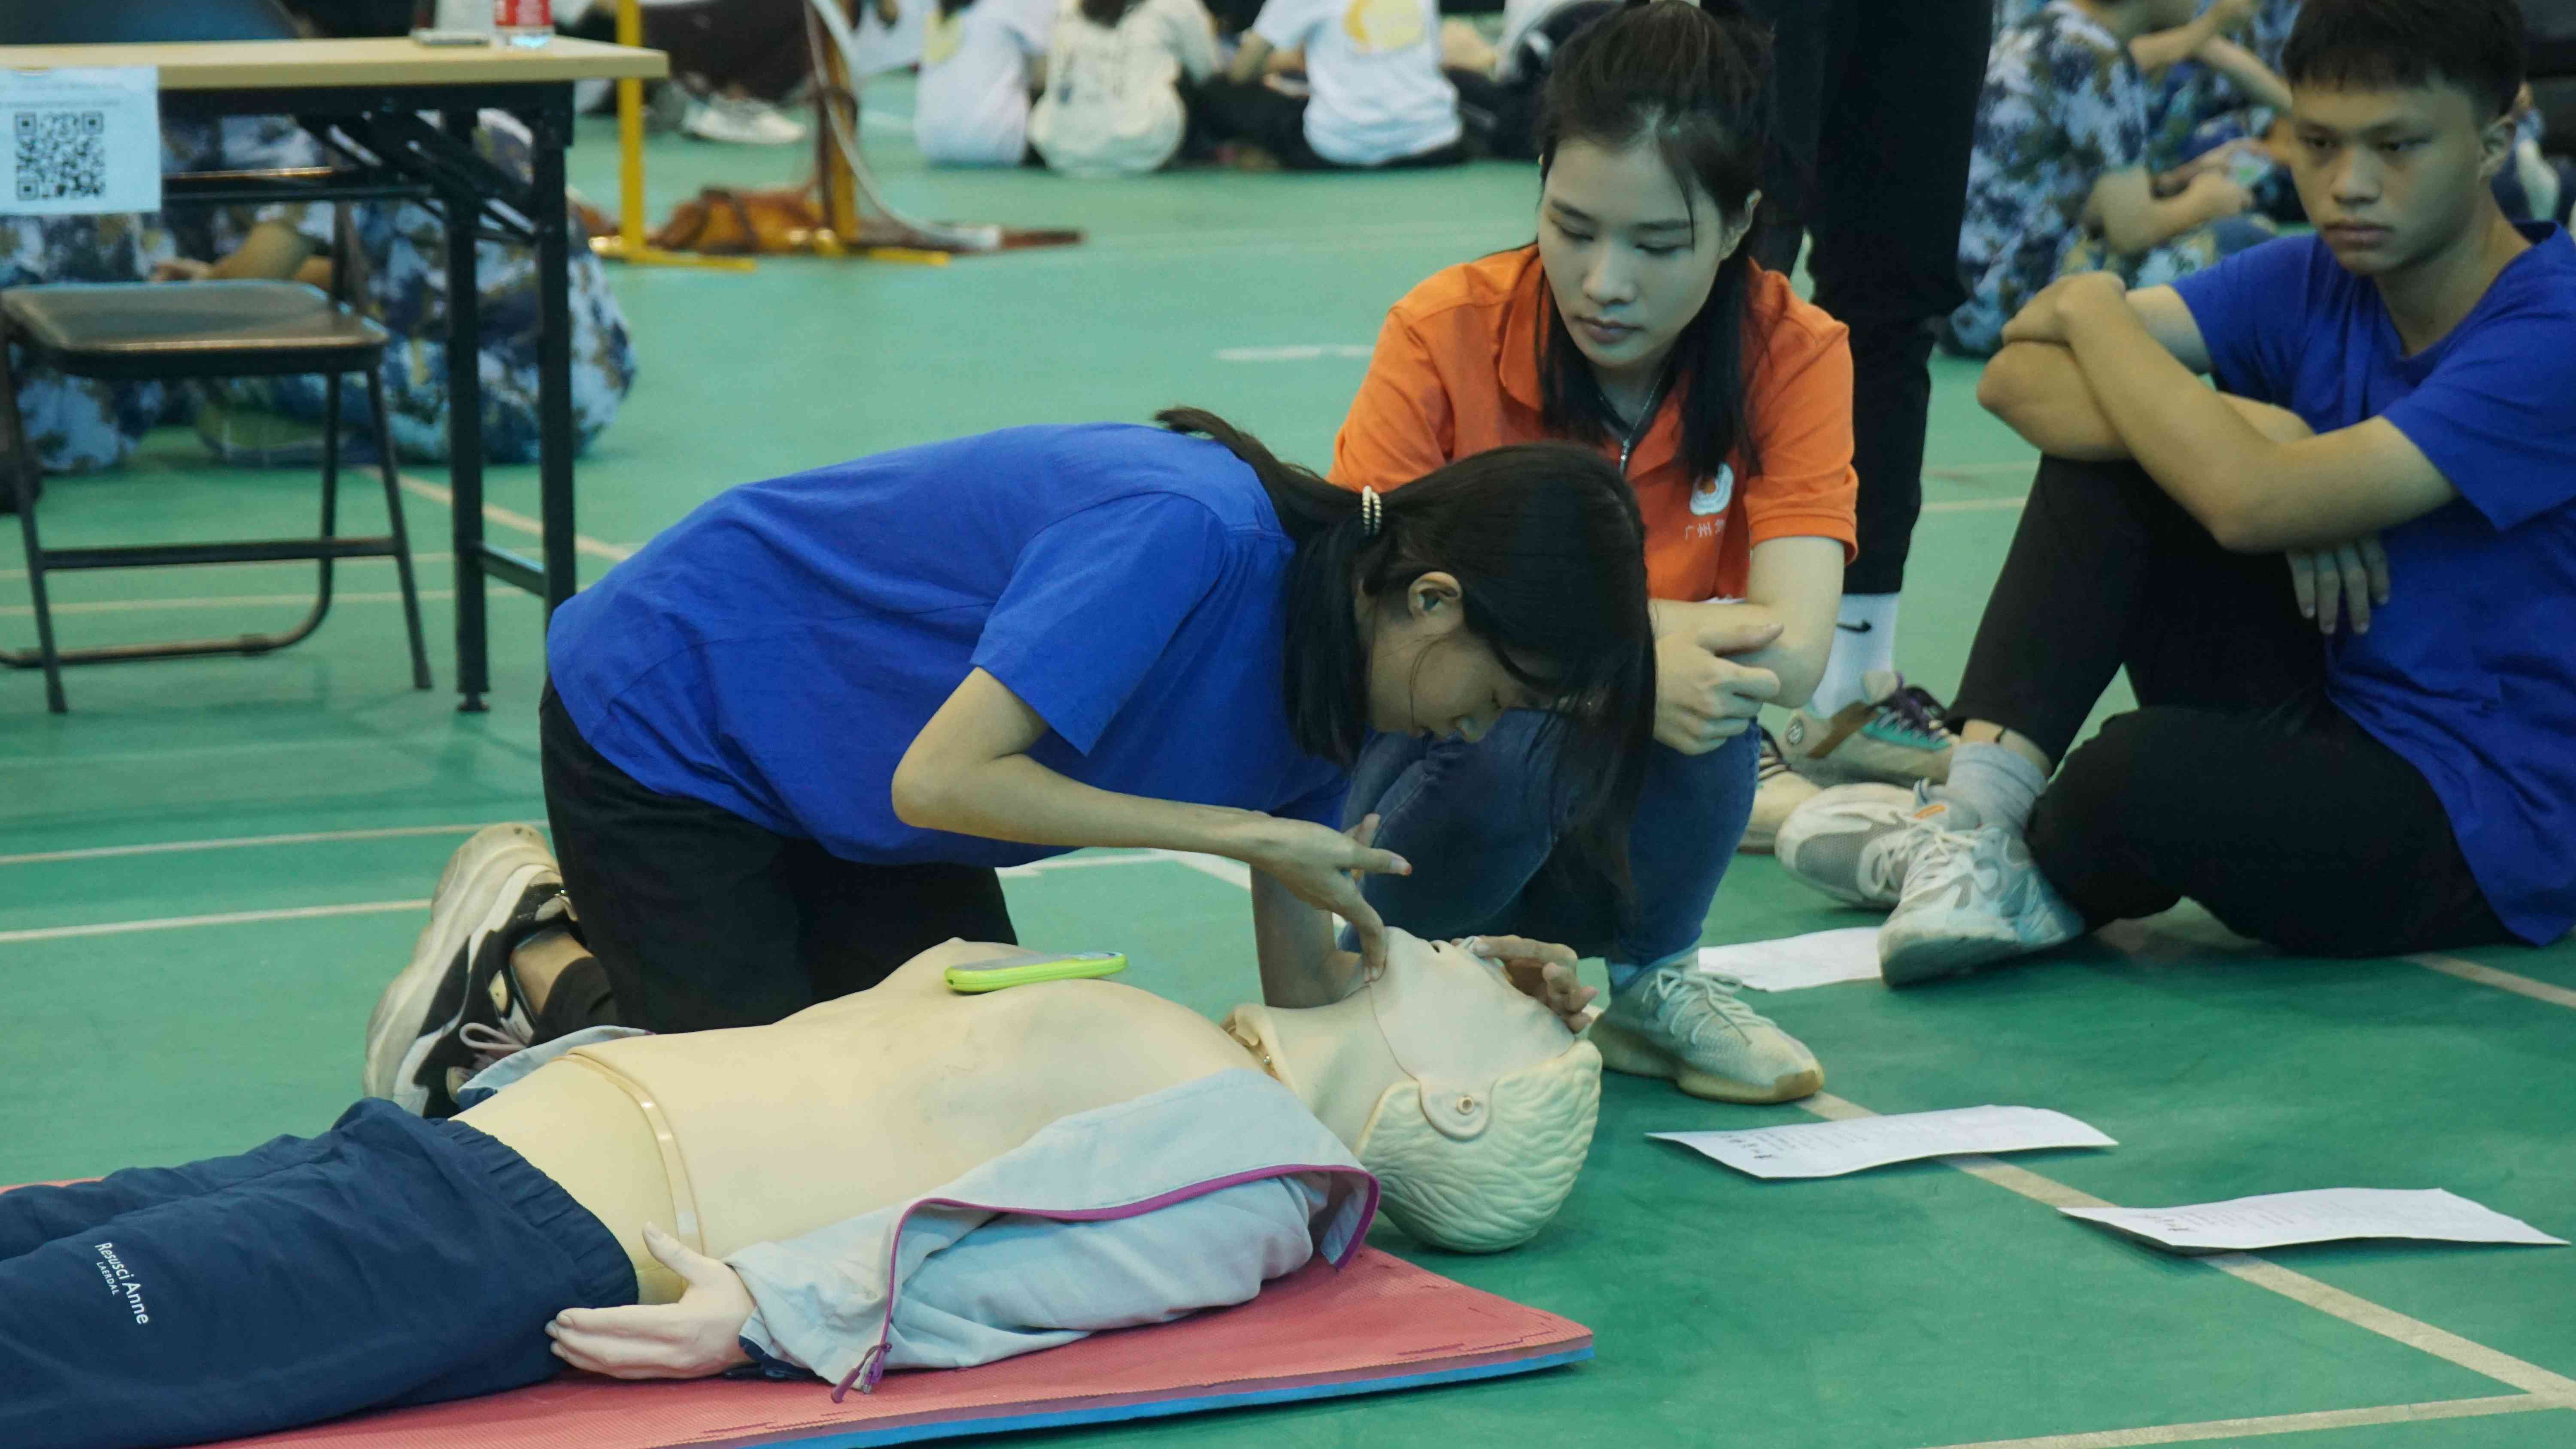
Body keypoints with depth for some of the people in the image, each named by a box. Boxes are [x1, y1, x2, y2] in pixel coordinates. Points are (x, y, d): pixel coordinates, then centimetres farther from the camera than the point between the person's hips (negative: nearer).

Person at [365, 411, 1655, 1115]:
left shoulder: (1336, 667, -8)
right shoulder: (1190, 535, -35)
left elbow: (1306, 996, -4)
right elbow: (941, 779, -39)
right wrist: (1248, 834, -36)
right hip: (665, 714, -8)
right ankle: (542, 961, 16)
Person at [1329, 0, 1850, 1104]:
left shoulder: (1792, 356, -12)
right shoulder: (1447, 332, -15)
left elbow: (1790, 656, -25)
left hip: (1637, 797, 1)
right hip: (1451, 762, -1)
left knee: (1696, 693, -32)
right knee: (1512, 738, -35)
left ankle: (1639, 976, -2)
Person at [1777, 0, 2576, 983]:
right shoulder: (2315, 282, 1)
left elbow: (2247, 501, -27)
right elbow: (2020, 376, -7)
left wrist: (2093, 310, -11)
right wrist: (2252, 431, -22)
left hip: (2478, 829, -7)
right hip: (2328, 717, 7)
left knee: (2145, 765, -35)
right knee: (2106, 458, -5)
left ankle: (2049, 884, 0)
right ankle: (1974, 817, -10)